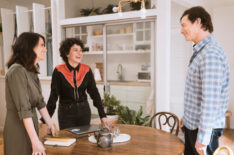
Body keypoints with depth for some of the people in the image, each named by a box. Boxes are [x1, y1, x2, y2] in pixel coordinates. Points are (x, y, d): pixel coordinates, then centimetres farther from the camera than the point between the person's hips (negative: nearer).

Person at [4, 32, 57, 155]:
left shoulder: (32, 71, 8)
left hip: (31, 126, 8)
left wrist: (51, 125, 16)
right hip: (19, 130, -8)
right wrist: (35, 141, -24)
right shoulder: (17, 71, -20)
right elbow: (23, 109, -24)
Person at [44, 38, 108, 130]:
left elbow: (94, 92, 1)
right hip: (66, 112, -2)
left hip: (84, 110, 3)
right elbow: (53, 95, -10)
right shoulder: (58, 71, -10)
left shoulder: (87, 70, -2)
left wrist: (102, 115, -2)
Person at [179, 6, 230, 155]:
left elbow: (211, 100, -26)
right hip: (192, 125, 9)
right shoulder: (201, 51, 10)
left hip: (204, 128, -9)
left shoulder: (211, 54, -23)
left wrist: (203, 138, -23)